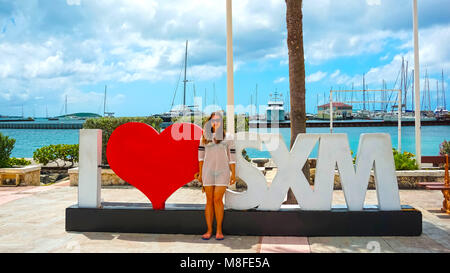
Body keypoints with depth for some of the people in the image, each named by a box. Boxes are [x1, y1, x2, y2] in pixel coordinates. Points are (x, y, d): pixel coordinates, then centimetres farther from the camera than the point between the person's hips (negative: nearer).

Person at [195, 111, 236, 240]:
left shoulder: (228, 137, 4)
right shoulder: (205, 137, 9)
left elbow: (232, 157, 3)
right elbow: (201, 155, 11)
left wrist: (233, 174, -1)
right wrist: (200, 173, 8)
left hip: (223, 171, -2)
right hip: (208, 171, 2)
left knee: (217, 199, -9)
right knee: (209, 200, 2)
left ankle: (219, 230, 3)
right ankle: (209, 230, 10)